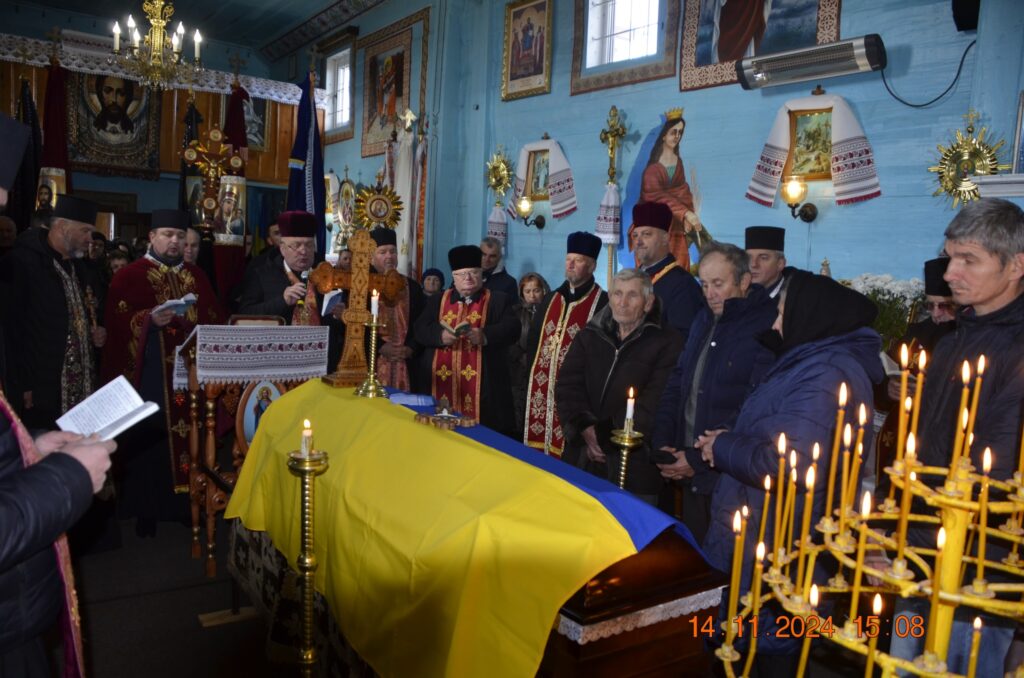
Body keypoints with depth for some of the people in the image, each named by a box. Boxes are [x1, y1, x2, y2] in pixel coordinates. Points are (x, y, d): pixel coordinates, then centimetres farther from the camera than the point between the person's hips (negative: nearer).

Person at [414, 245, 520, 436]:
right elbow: (420, 329, 4)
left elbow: (512, 328, -6)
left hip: (481, 386, -2)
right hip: (441, 383, 2)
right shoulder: (437, 301, 15)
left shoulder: (498, 301, 8)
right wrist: (441, 335, -17)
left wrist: (485, 335, -24)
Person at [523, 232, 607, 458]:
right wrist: (531, 378, 12)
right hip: (541, 391, 6)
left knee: (569, 457, -2)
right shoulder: (550, 300, 14)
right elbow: (532, 342, 19)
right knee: (537, 449, 11)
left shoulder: (603, 303, -7)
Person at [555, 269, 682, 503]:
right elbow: (567, 385, 4)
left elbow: (655, 400, -11)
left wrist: (606, 435, -14)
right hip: (583, 458, 4)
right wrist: (584, 426, -12)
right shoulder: (589, 336, 12)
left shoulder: (667, 342, -2)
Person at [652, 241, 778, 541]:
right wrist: (662, 443, 2)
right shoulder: (704, 319, 12)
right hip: (689, 474, 7)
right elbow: (677, 381, 14)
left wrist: (699, 459, -16)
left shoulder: (768, 328, -13)